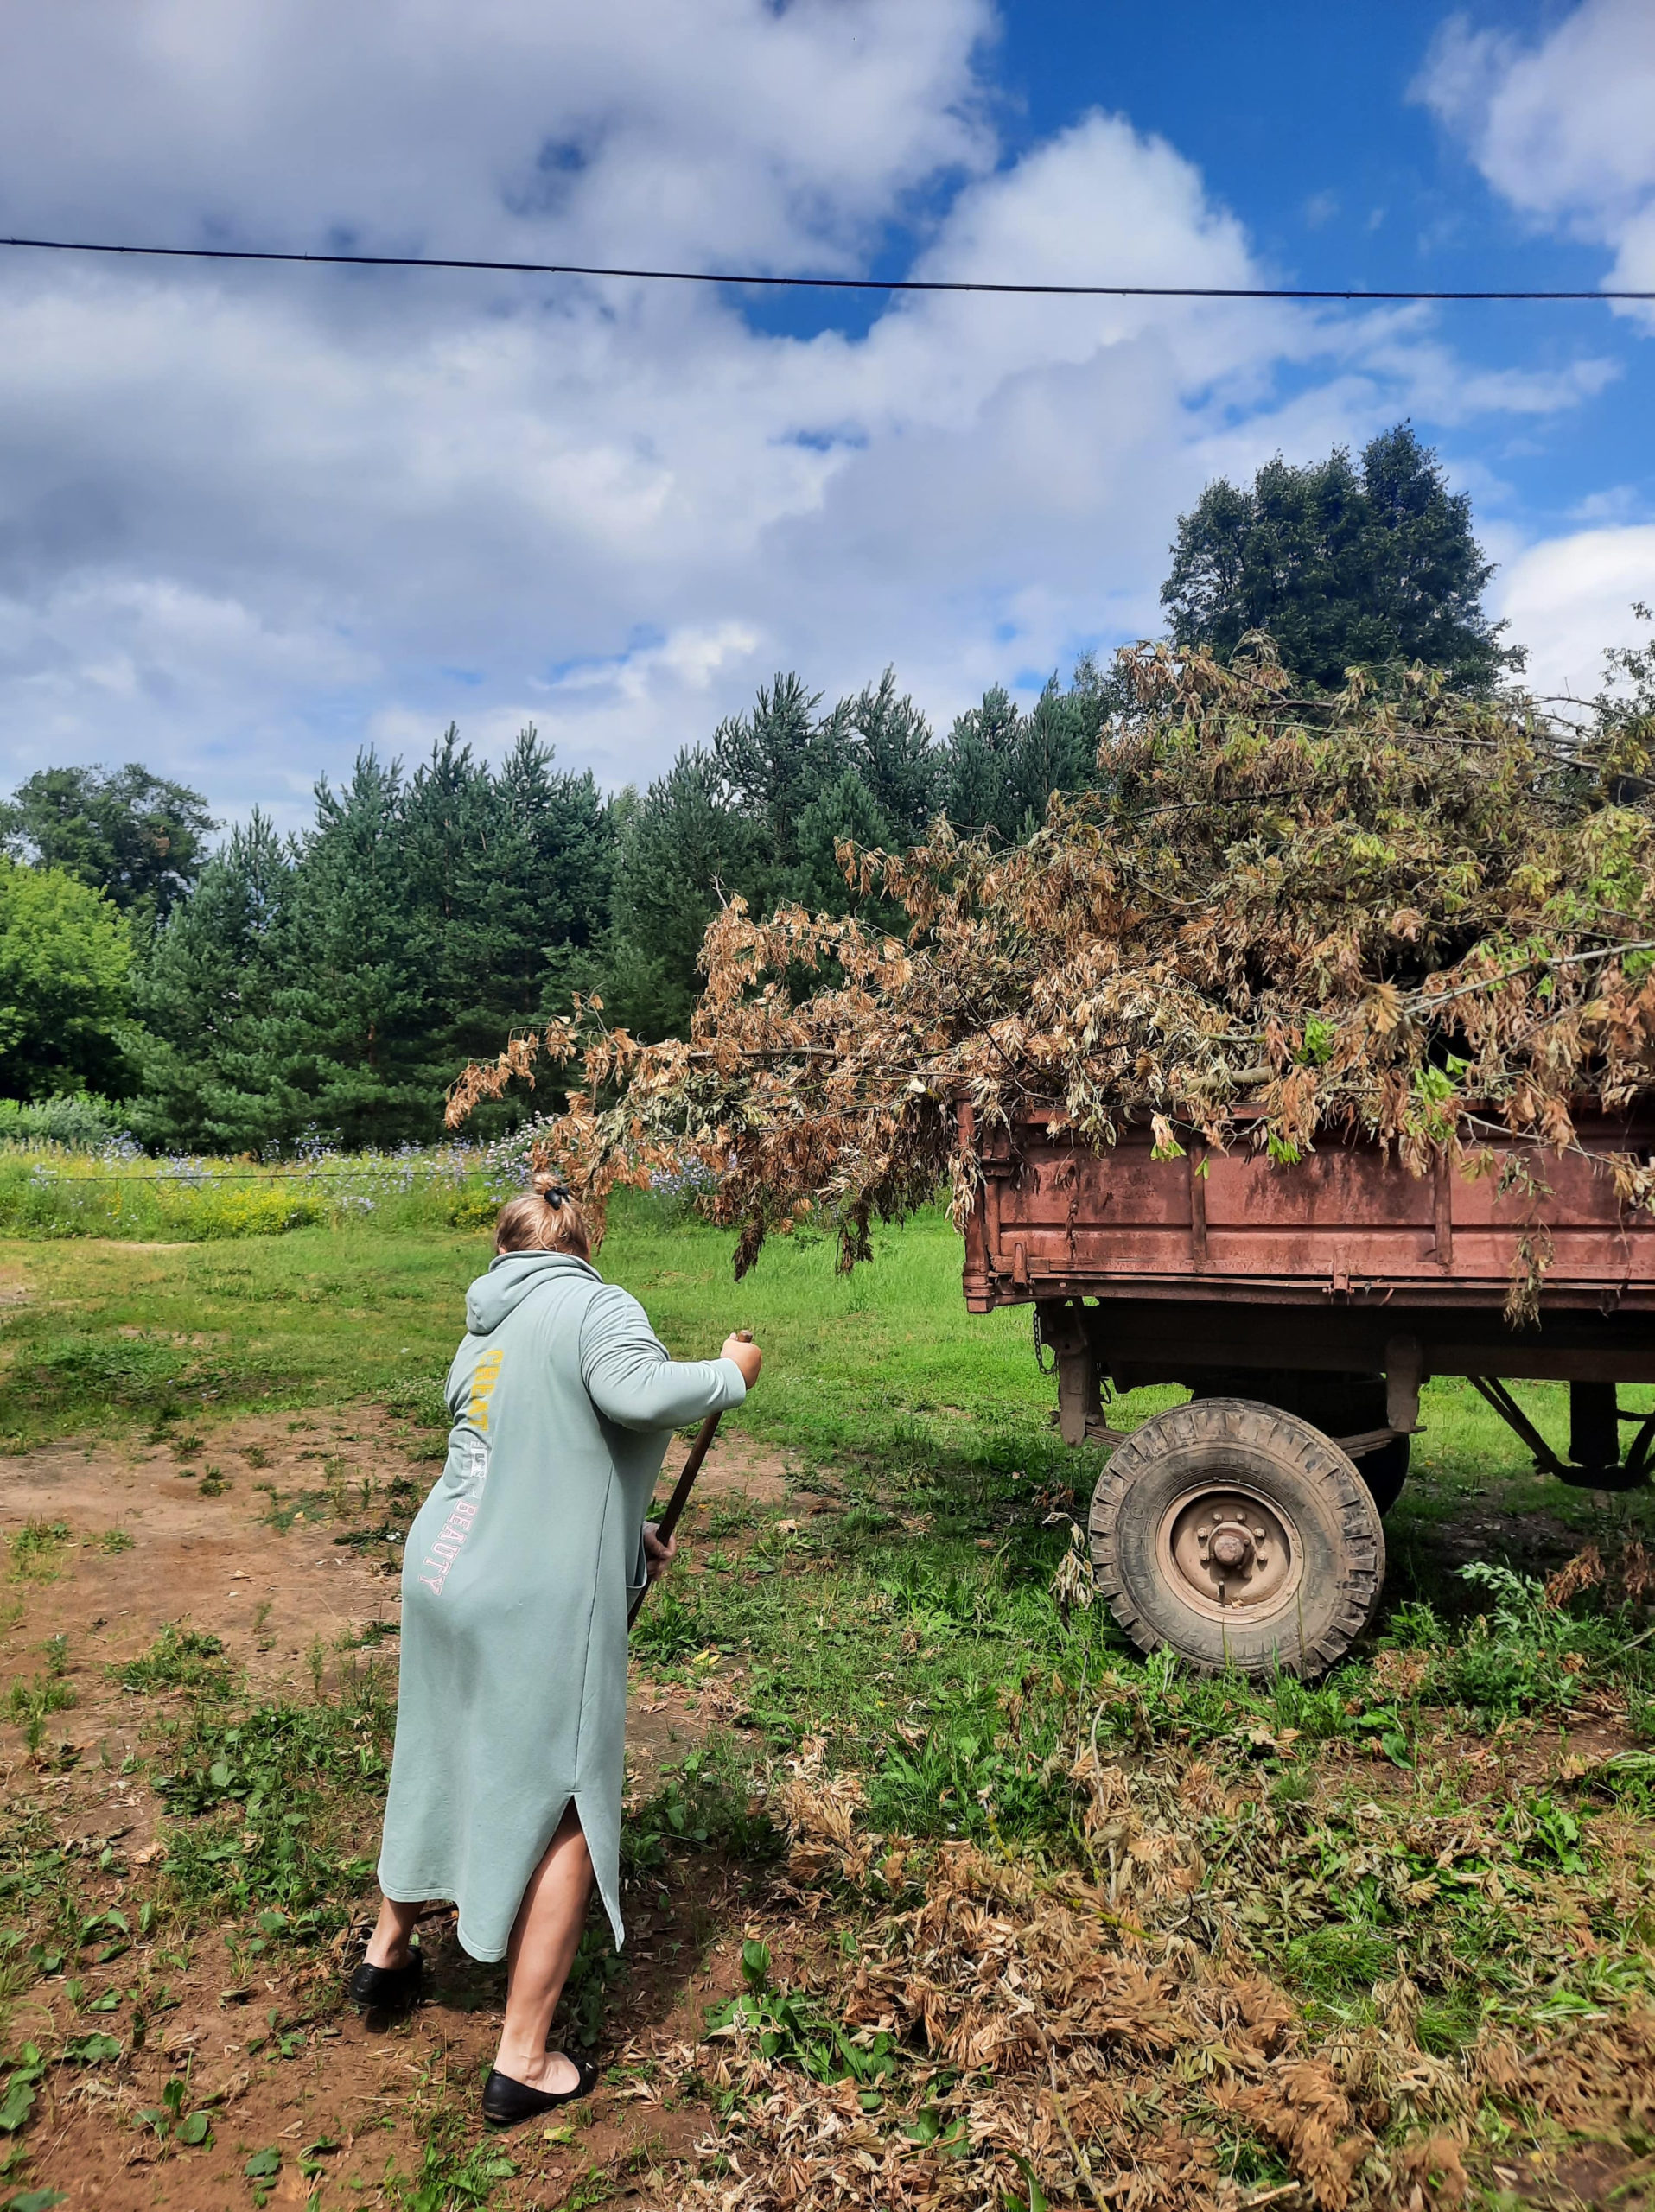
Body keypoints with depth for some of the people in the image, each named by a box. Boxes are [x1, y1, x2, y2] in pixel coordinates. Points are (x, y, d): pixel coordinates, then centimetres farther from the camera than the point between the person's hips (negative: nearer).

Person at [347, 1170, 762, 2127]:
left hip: (446, 1576, 8)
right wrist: (730, 1375, -12)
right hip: (537, 1607, -8)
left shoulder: (484, 1333, 16)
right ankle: (523, 2063, 13)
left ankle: (389, 1951, 48)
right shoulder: (596, 1306, -10)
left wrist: (625, 1530, 22)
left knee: (452, 1766, 28)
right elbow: (638, 1393, -29)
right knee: (561, 1811, 5)